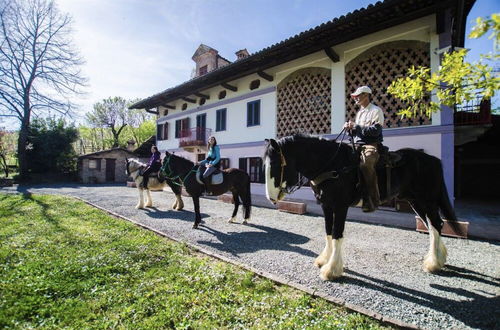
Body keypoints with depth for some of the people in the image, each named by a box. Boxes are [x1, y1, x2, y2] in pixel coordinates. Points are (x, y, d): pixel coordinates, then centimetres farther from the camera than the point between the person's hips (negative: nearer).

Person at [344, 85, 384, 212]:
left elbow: (375, 130, -13)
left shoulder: (376, 110, 2)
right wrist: (350, 128, 5)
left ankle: (373, 200, -28)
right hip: (357, 145, 8)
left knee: (365, 164, -35)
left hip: (372, 144, -8)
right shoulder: (359, 112, 25)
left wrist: (356, 126, -13)